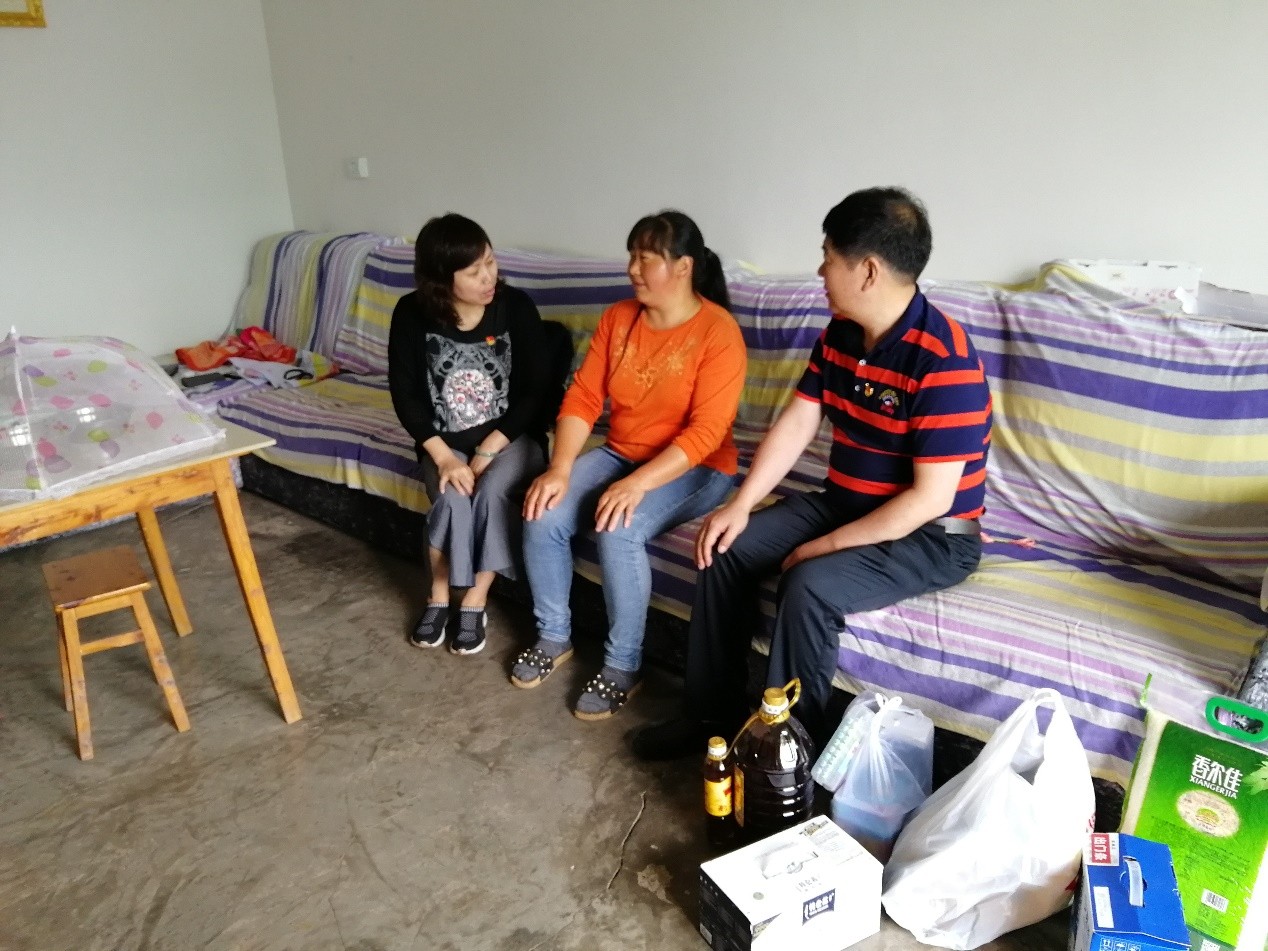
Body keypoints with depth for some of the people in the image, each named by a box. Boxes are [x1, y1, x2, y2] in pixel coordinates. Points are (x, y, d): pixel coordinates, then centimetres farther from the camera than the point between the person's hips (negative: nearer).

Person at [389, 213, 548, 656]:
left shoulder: (515, 307, -12)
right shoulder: (412, 314, -9)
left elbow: (533, 392, -10)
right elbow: (404, 393, -7)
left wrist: (486, 451, -18)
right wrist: (443, 456, -19)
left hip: (511, 437, 0)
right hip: (444, 442, 1)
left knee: (493, 492, -30)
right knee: (453, 500, -28)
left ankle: (475, 602, -10)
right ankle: (438, 596, -2)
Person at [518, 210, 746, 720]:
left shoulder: (718, 332, -17)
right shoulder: (617, 318, 2)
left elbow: (705, 433, -23)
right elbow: (582, 398, -2)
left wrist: (637, 484, -31)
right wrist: (560, 469, -16)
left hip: (693, 470, -6)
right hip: (618, 455, 6)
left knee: (618, 530, -31)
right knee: (542, 516, -16)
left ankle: (623, 665, -11)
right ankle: (554, 637, 6)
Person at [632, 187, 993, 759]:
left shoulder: (944, 362, -26)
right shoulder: (840, 333, 0)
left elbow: (930, 499, -26)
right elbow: (796, 423, 3)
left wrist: (823, 546, -21)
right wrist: (740, 505, -8)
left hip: (931, 536, -8)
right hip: (842, 503, 8)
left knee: (810, 584, -31)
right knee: (726, 548, -5)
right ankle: (712, 712, 7)